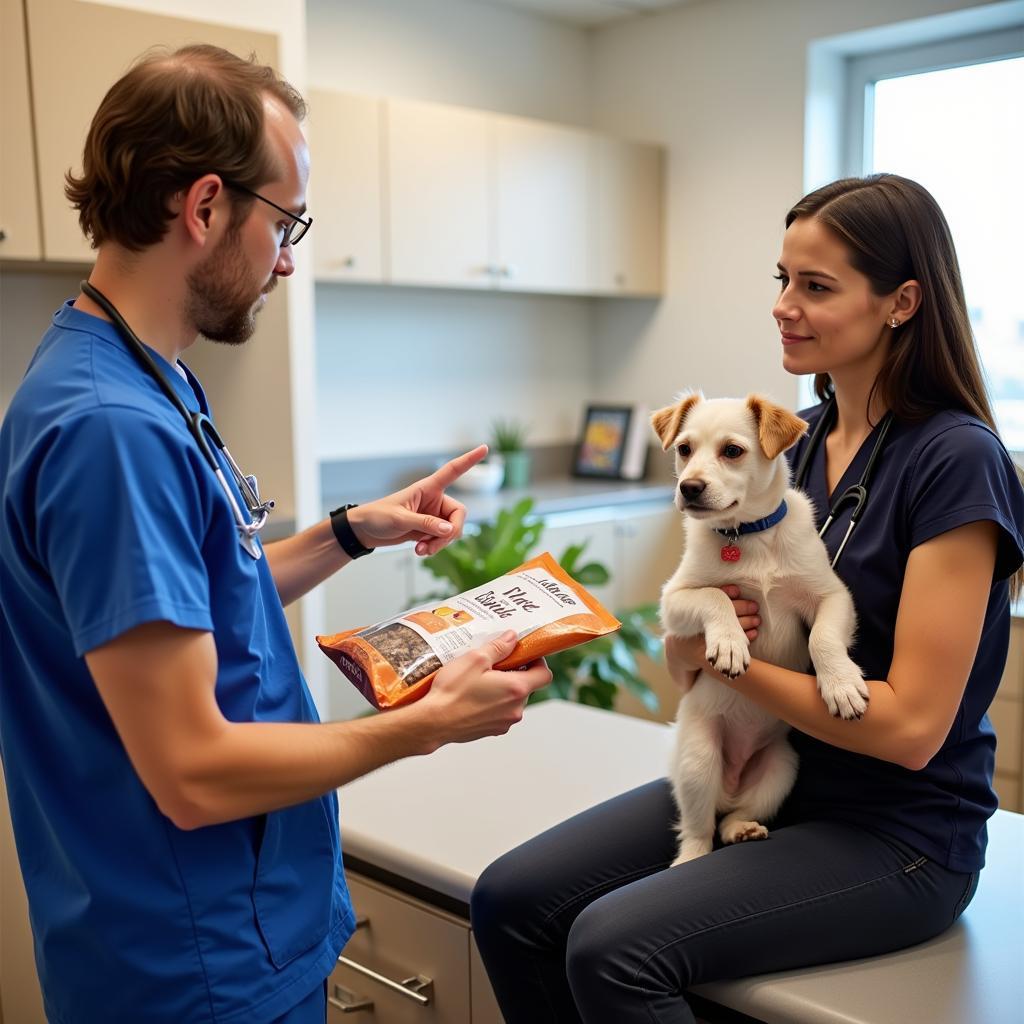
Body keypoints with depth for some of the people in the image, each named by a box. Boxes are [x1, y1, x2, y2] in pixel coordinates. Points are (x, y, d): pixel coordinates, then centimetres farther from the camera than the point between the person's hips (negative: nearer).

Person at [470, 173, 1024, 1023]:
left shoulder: (956, 460, -16)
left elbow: (912, 725, -20)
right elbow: (690, 665, 8)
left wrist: (726, 658, -15)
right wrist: (687, 641, -15)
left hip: (898, 834, -6)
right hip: (756, 775, 7)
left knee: (613, 947, -25)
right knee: (510, 904, -7)